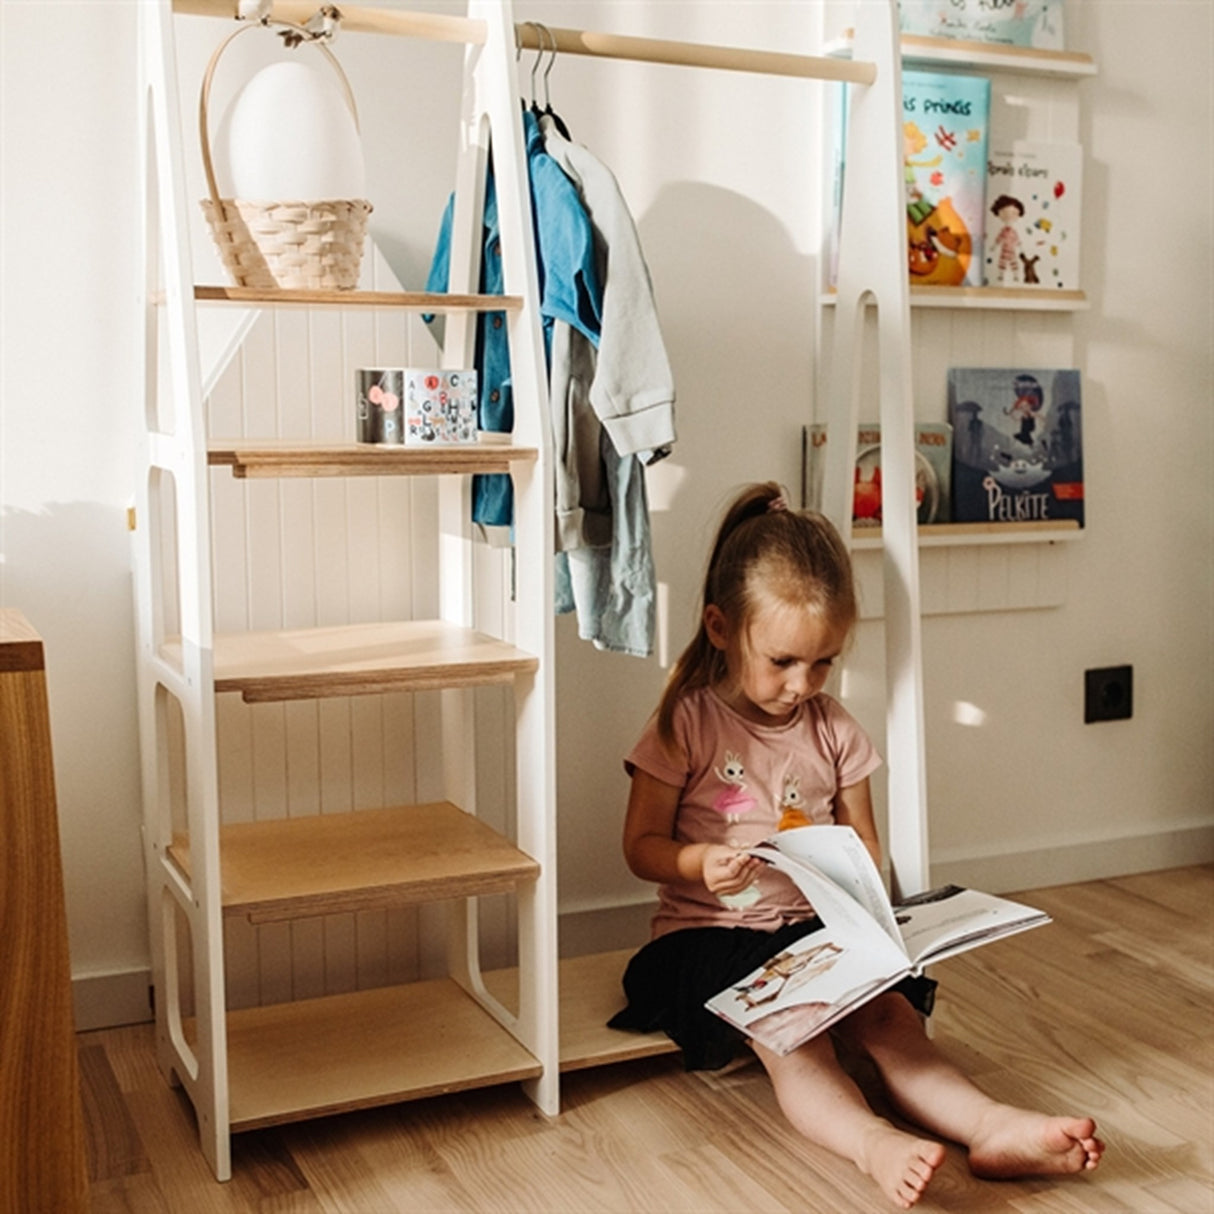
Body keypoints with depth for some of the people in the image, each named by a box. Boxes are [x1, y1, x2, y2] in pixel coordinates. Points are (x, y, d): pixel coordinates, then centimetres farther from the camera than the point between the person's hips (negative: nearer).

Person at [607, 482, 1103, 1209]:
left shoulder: (834, 729, 8)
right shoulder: (688, 724, -5)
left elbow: (862, 841, 15)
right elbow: (641, 846, -3)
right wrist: (701, 864, -25)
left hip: (817, 931, 4)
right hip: (708, 936, -4)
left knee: (891, 1016, -24)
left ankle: (992, 1126, -40)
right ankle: (877, 1144, -54)